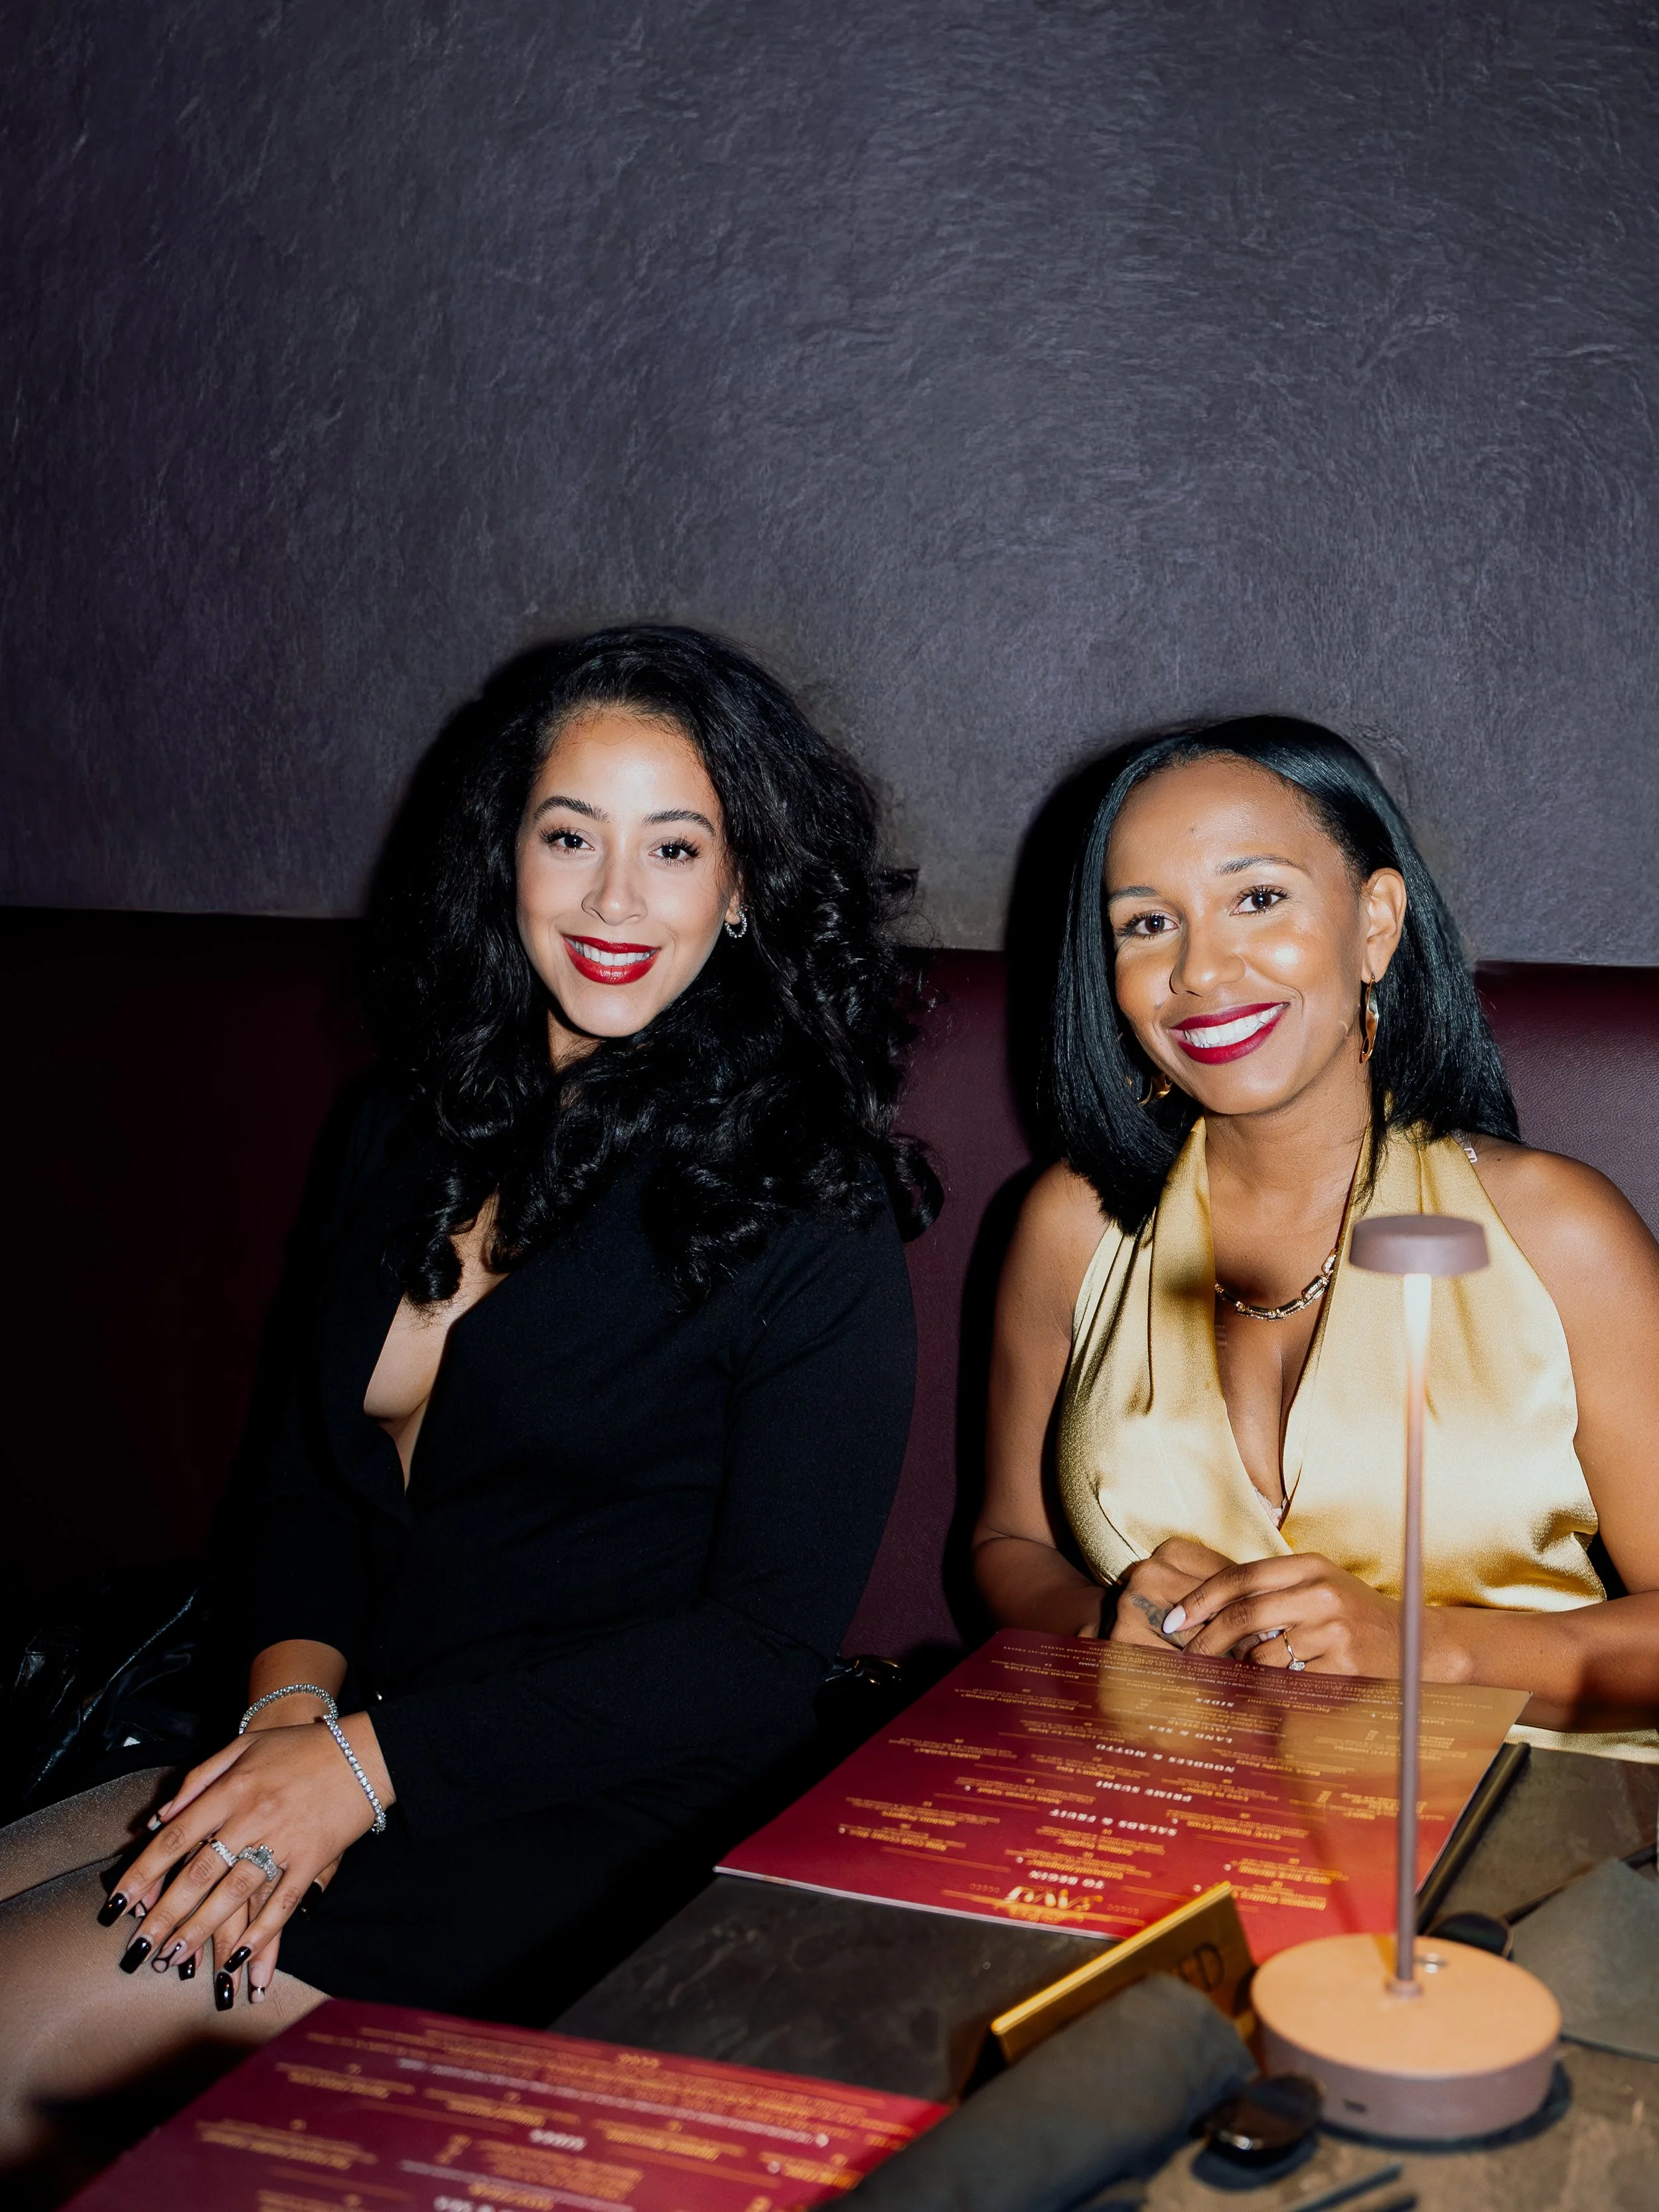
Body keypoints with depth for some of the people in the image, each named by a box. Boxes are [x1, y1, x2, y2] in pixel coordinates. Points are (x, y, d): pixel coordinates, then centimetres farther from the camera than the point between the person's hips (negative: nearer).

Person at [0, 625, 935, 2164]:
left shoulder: (804, 1205, -12)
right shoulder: (413, 1129, 8)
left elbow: (769, 1649, -14)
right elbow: (302, 1463, 13)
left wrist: (375, 1758, -18)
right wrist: (294, 1698, -9)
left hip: (588, 1821, -6)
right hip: (340, 1731, 6)